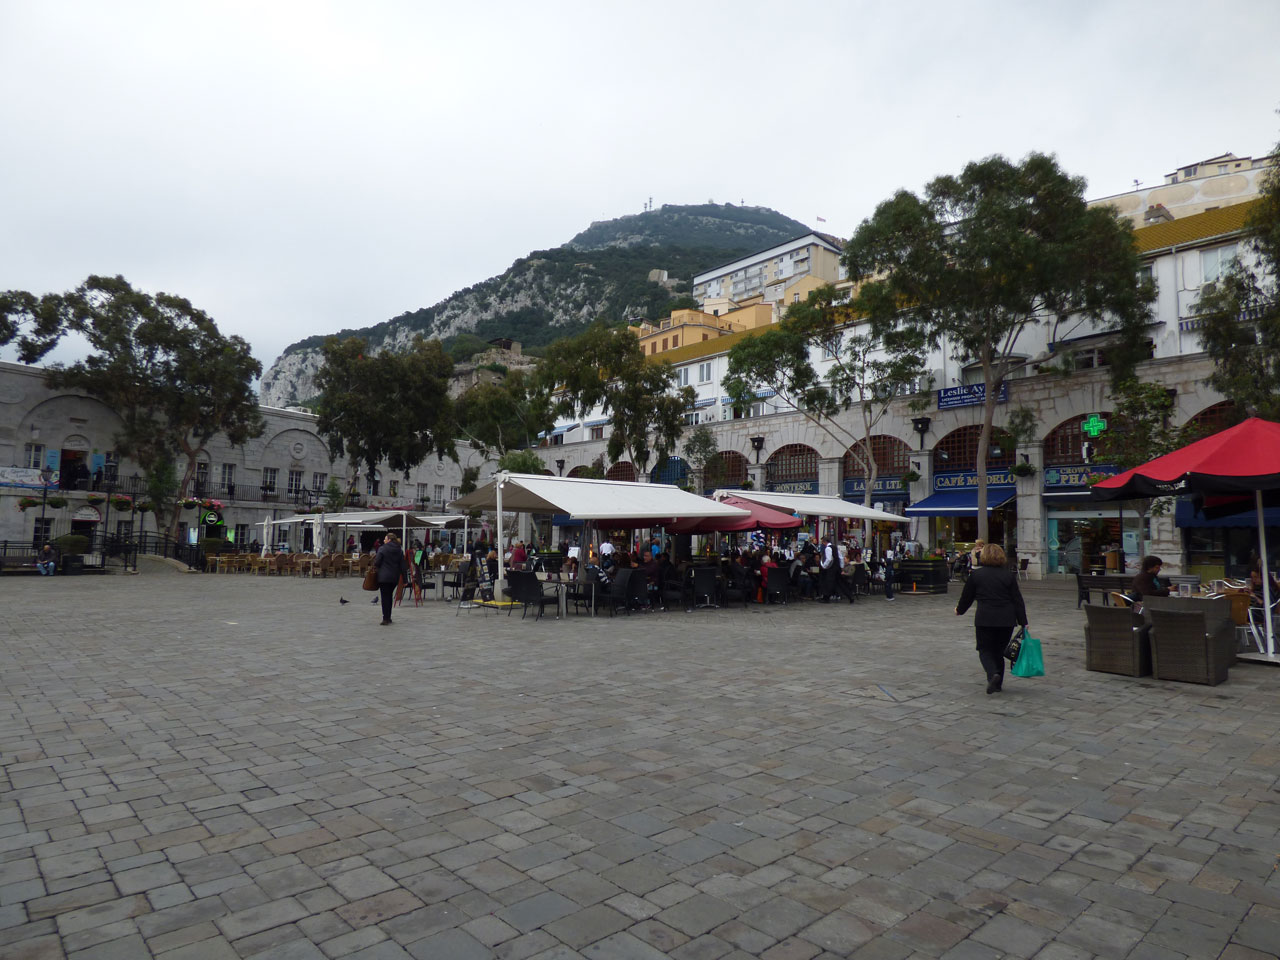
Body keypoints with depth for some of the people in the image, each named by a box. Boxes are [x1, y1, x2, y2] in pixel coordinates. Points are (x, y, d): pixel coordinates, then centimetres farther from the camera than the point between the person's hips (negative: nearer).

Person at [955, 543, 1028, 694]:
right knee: (999, 651, 16)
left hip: (984, 619, -2)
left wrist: (959, 610, 24)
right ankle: (997, 683, 21)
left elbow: (967, 596, 6)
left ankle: (993, 674, -17)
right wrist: (1023, 622, 6)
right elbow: (1018, 601, 1)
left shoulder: (976, 574, -2)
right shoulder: (1009, 575, 1)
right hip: (1007, 620, 2)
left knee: (985, 650, 9)